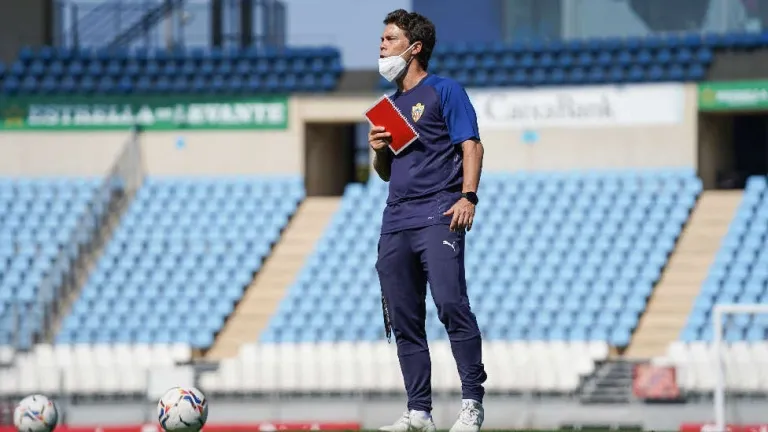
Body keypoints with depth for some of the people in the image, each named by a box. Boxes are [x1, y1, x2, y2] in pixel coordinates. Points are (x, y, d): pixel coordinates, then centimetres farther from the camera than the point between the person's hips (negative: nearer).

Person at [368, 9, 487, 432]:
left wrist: (468, 196, -19)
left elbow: (471, 145, -5)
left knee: (451, 303, -20)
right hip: (396, 221, 7)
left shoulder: (444, 91, 3)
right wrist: (378, 150, 7)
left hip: (438, 215, -7)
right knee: (404, 320, 4)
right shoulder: (390, 105, 23)